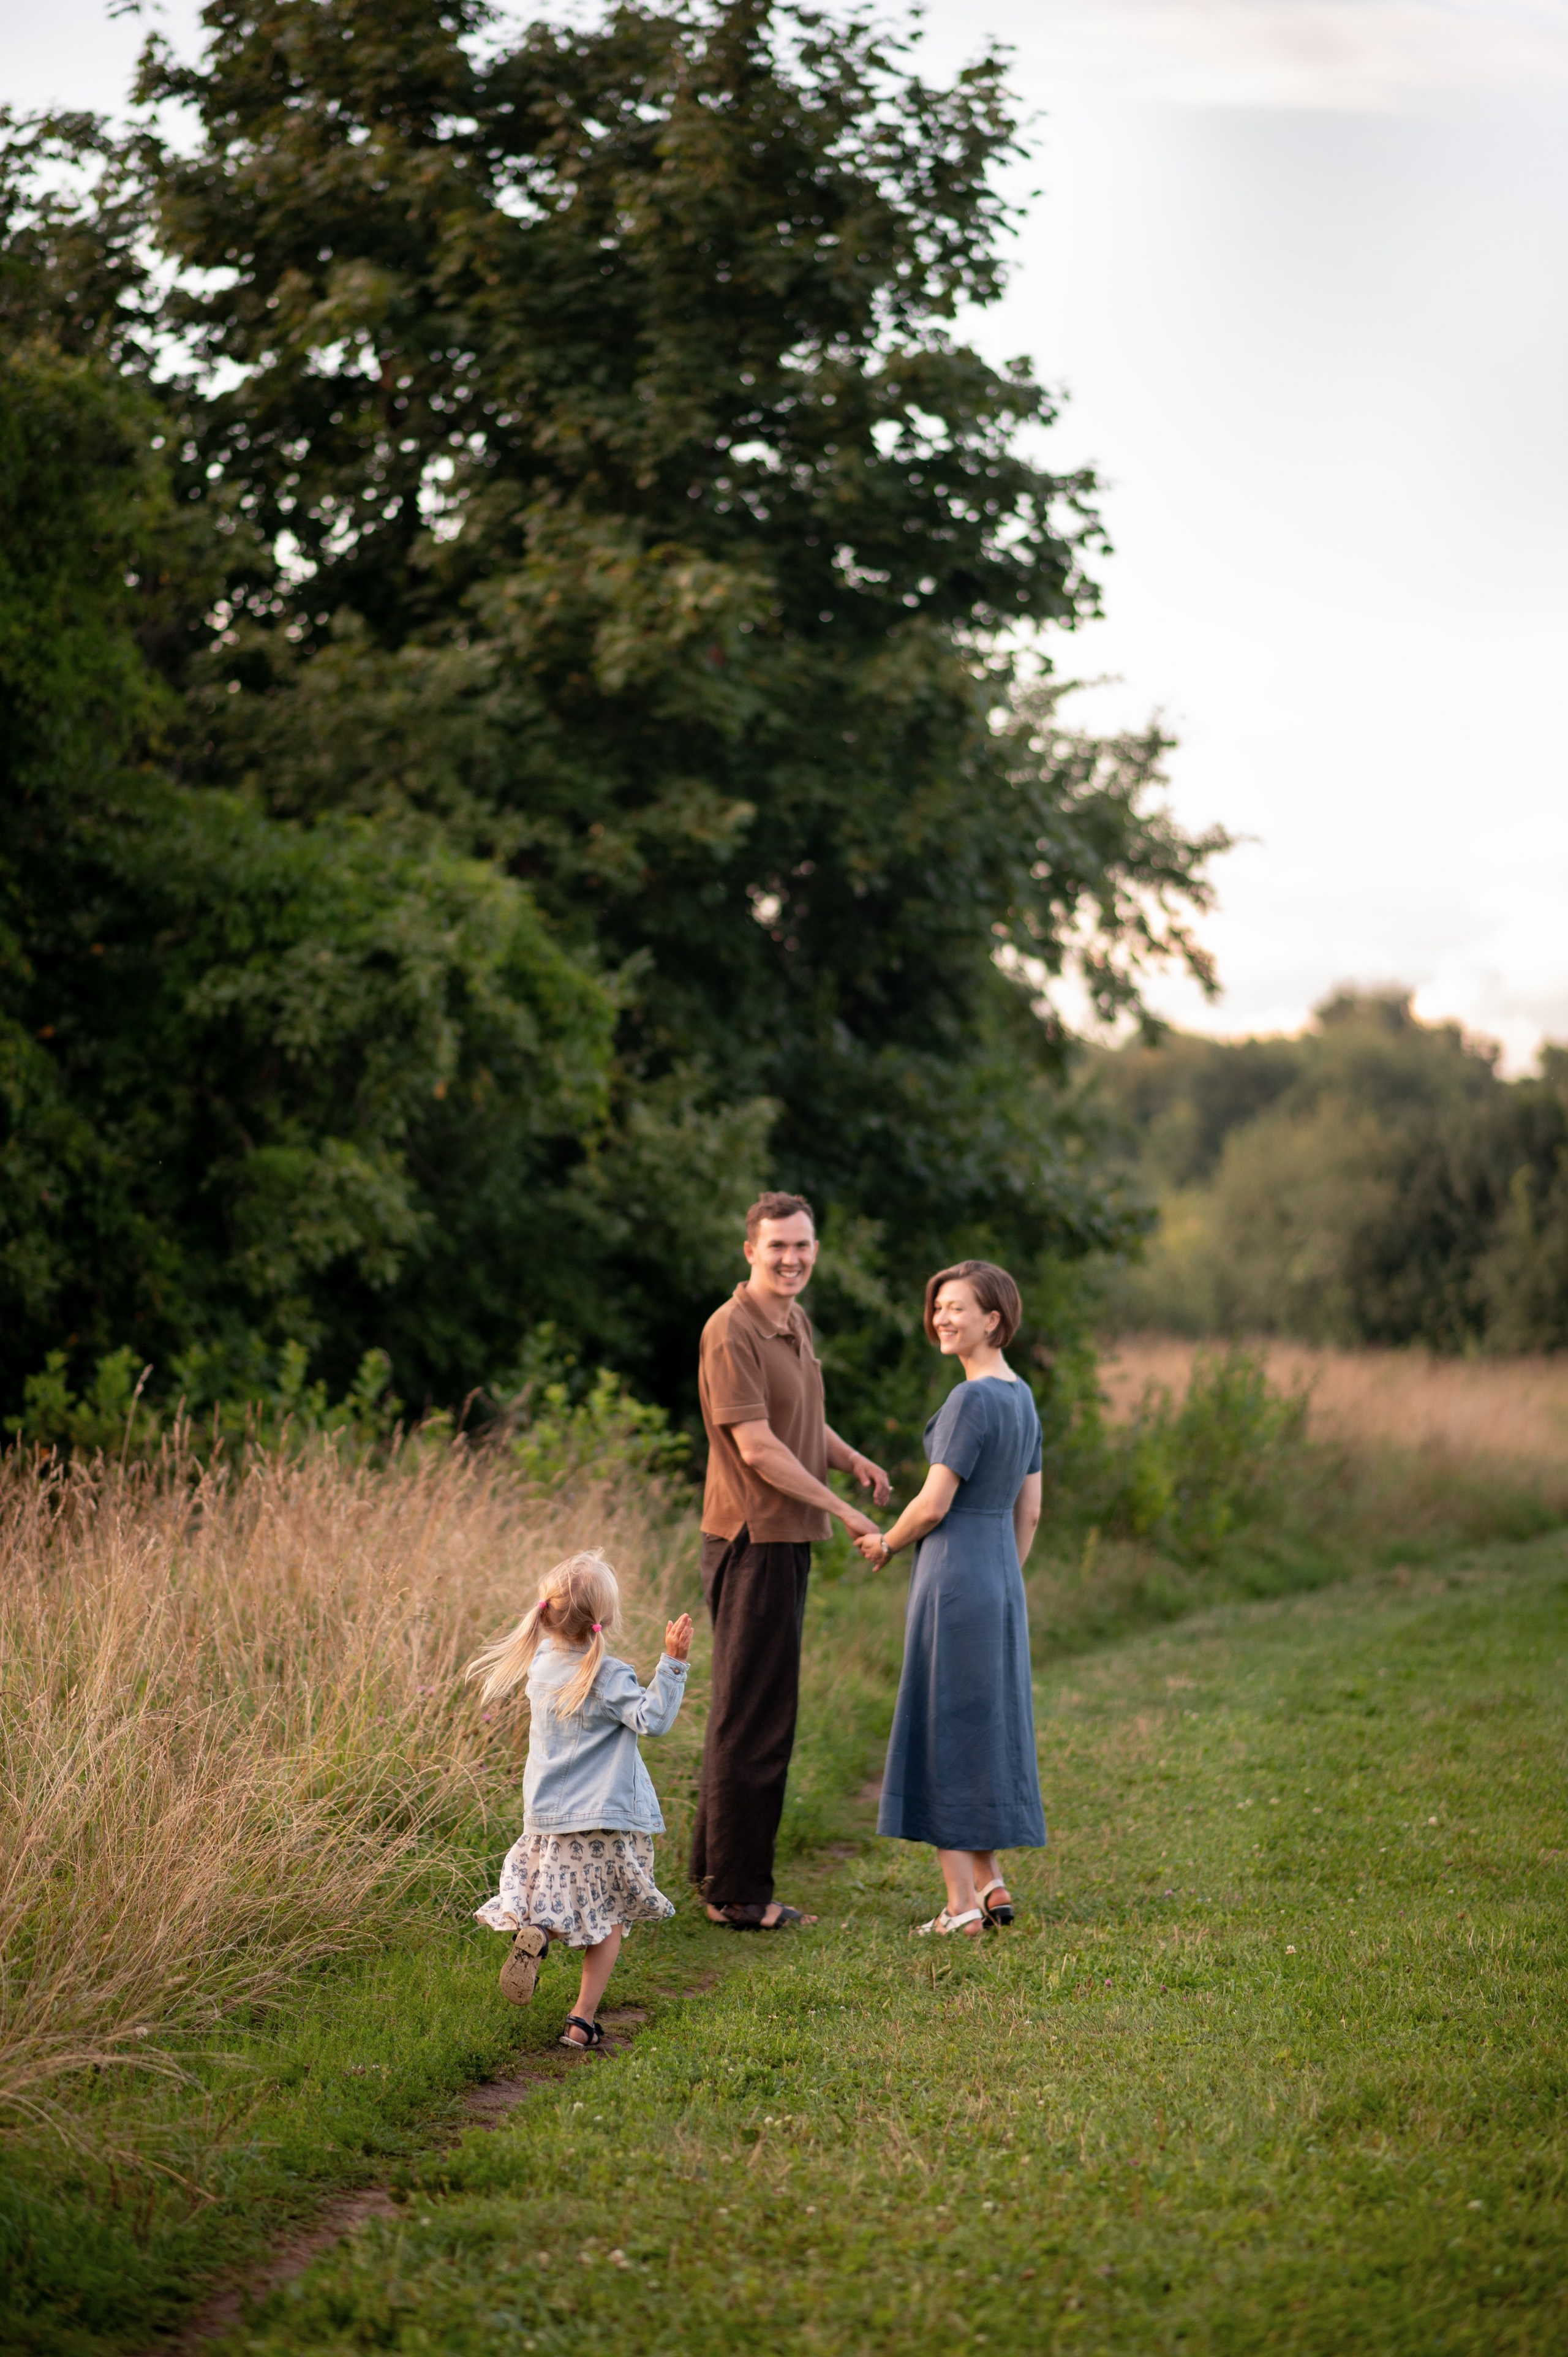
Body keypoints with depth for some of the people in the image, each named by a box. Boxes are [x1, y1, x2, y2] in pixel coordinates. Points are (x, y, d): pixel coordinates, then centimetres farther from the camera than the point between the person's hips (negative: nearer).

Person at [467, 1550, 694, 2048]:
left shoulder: (542, 1661, 1)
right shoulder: (607, 1677, -17)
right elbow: (652, 1719, -23)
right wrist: (673, 1662, -27)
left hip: (547, 1819, 5)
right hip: (608, 1819, -4)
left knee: (554, 1904, 17)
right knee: (608, 1920, 9)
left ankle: (535, 1932, -18)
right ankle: (583, 2022, 4)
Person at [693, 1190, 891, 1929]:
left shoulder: (796, 1322, 13)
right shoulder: (732, 1331, -16)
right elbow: (757, 1446, -21)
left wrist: (853, 1459, 6)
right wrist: (843, 1510, -17)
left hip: (788, 1538, 10)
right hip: (752, 1540, -9)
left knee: (749, 1710, 16)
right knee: (753, 1716, -4)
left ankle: (716, 1868, 26)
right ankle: (737, 1890, 3)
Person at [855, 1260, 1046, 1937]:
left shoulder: (972, 1399, -17)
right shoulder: (1023, 1398, 10)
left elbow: (933, 1505, -17)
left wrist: (885, 1545, 2)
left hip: (953, 1577, -9)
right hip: (1002, 1576, 9)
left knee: (944, 1735, -2)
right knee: (984, 1730, 16)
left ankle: (962, 1905, 0)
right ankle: (991, 1884, 17)